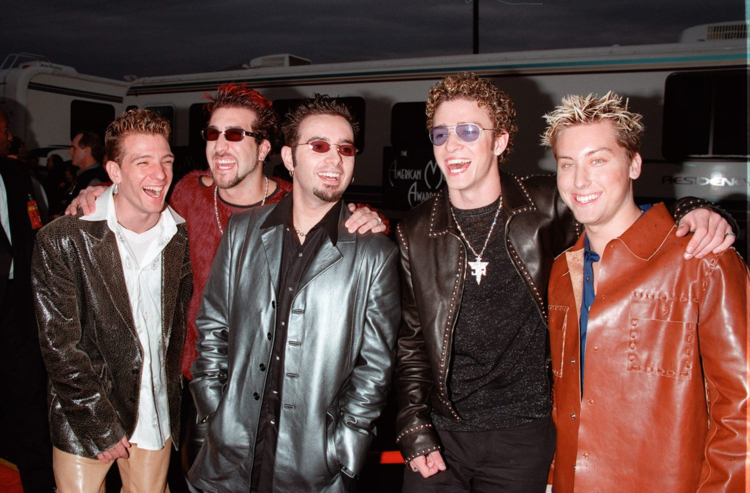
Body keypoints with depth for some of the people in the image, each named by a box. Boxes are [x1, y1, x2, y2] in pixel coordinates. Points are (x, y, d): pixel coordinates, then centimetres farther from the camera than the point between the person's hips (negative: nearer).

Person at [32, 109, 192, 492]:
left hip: (157, 416, 3)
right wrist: (102, 428, -13)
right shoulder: (62, 241, -15)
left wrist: (171, 396, 7)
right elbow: (59, 346, -14)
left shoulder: (181, 237, -3)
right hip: (83, 422, -3)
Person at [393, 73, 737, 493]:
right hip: (441, 432, 1)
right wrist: (415, 433, -2)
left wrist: (692, 214, -12)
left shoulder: (550, 208, -4)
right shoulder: (415, 233, -1)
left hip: (522, 433, -1)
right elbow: (410, 343, 4)